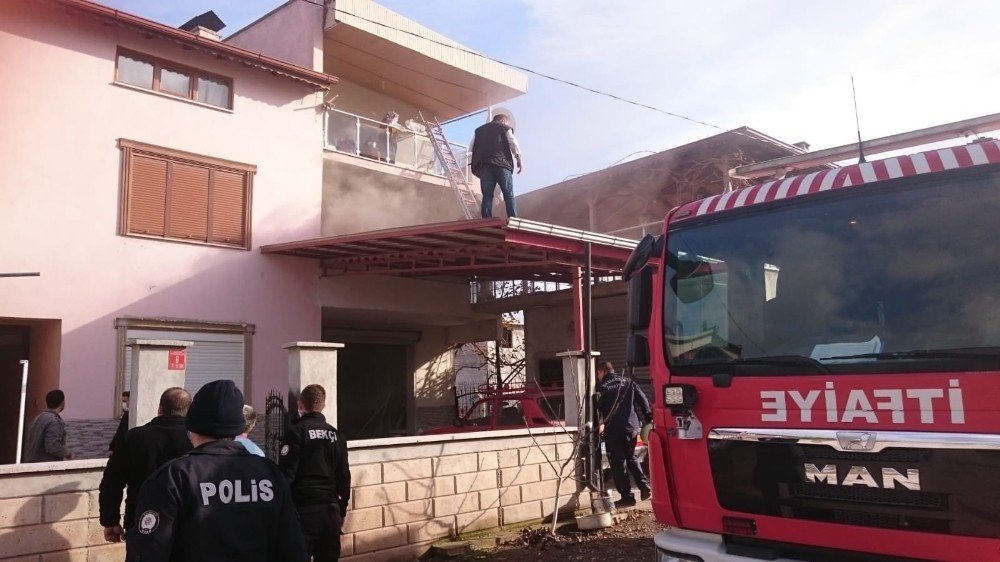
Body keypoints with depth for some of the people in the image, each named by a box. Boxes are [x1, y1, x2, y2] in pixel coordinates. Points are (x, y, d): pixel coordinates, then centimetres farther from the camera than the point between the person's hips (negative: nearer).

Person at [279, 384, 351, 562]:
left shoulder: (296, 431, -5)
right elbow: (344, 476, 12)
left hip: (304, 507, -5)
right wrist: (342, 510, 19)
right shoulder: (335, 434, 10)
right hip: (330, 508, 5)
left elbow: (286, 474, -11)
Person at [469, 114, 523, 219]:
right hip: (501, 164, -3)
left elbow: (471, 148, 18)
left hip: (484, 165, 3)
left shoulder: (479, 130, 26)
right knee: (509, 195, -5)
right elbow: (513, 144, 3)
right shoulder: (505, 128, 16)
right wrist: (519, 159, 7)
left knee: (487, 196, -1)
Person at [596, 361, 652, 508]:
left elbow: (597, 409, -6)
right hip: (631, 427, 5)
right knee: (631, 458, 22)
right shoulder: (628, 382, 8)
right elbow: (642, 399, 5)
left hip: (613, 430, -5)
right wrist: (649, 417, 9)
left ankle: (627, 497, 2)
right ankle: (644, 485, 6)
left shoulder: (601, 387, -4)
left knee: (618, 463, 3)